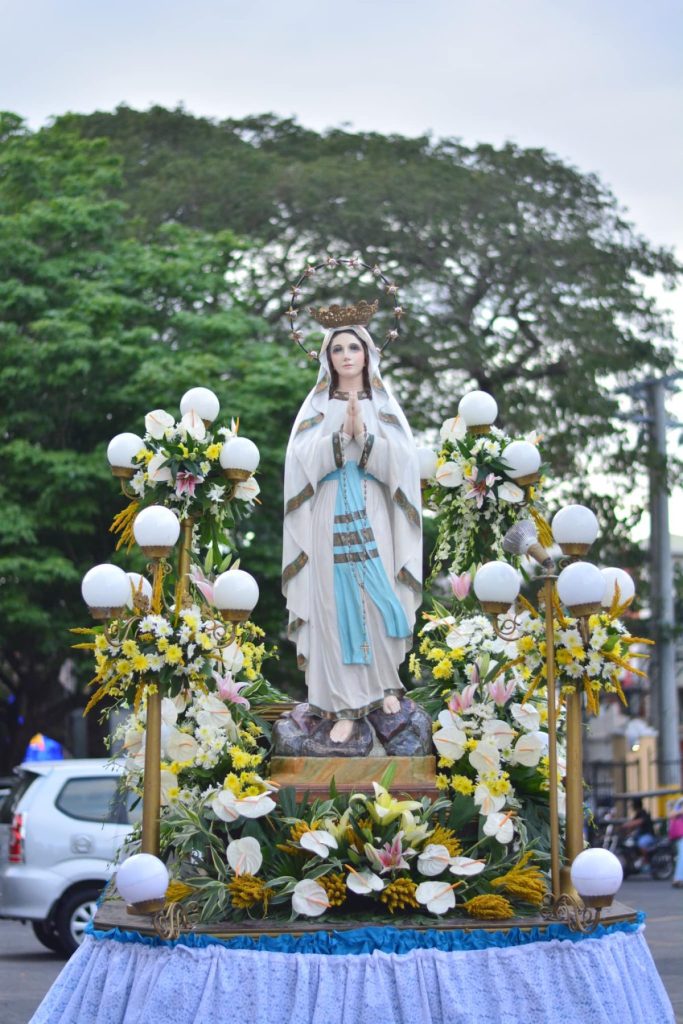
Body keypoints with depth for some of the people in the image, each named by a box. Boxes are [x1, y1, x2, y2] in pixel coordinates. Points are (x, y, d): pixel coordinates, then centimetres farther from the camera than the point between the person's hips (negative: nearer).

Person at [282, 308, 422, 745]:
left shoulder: (385, 405, 8)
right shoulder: (315, 406, 7)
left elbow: (403, 461, -4)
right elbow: (301, 461, -6)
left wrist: (364, 435, -18)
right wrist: (341, 435, -18)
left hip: (373, 518, 1)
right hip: (329, 519, -1)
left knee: (379, 600, 1)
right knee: (336, 605, -2)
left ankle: (383, 684, 22)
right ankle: (345, 704, 0)